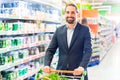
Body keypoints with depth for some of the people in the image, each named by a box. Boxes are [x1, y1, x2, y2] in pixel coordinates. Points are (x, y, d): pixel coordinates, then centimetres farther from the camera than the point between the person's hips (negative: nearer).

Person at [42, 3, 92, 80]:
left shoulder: (85, 30, -3)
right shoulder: (59, 30, 5)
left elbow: (88, 50, -11)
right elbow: (50, 50, 4)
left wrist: (82, 67, -26)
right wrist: (47, 65, -12)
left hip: (78, 72, -2)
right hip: (61, 72, 2)